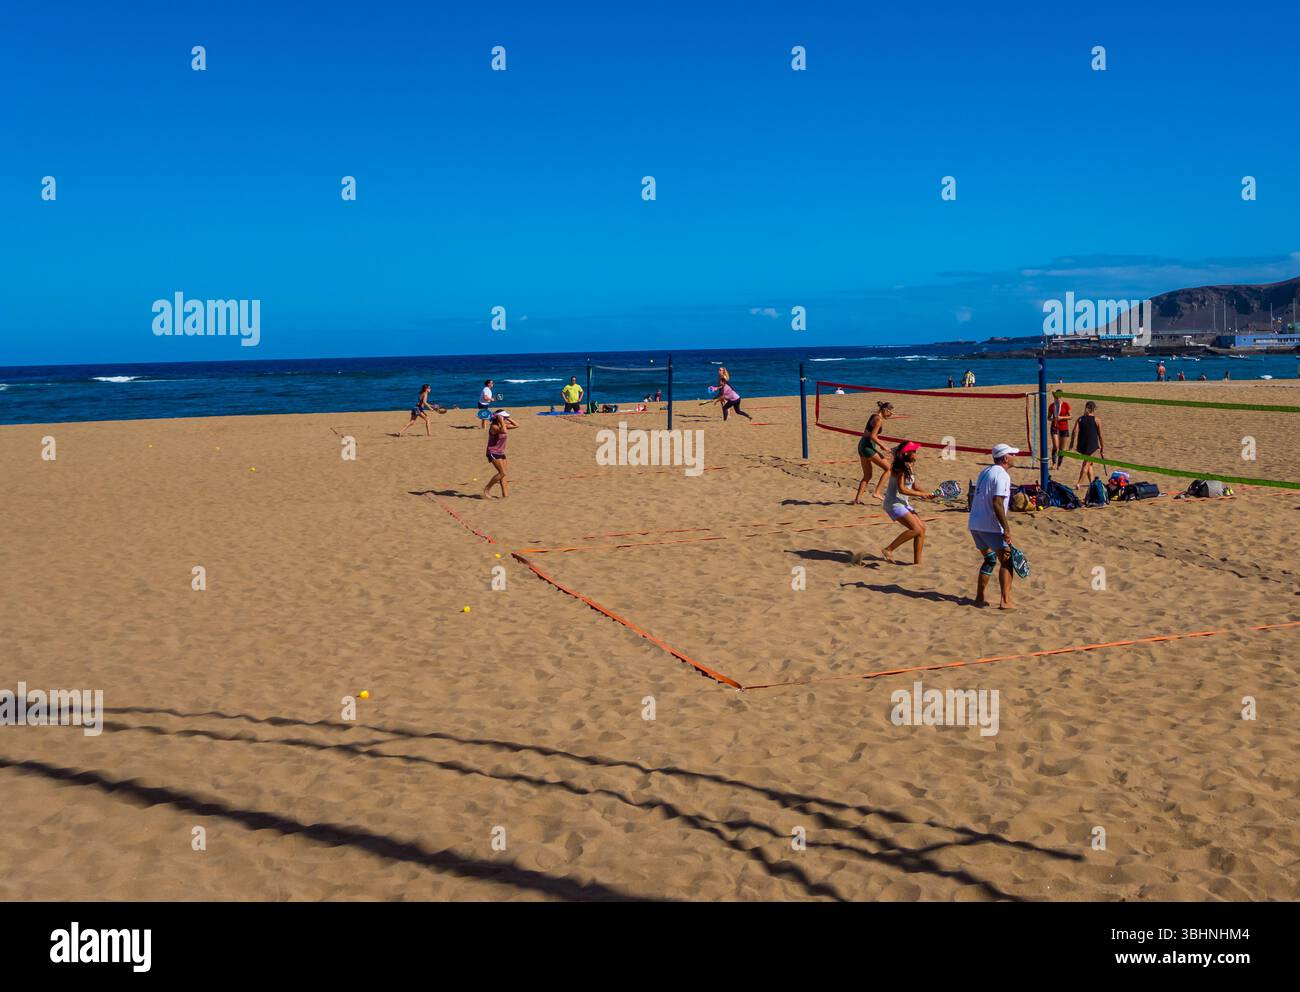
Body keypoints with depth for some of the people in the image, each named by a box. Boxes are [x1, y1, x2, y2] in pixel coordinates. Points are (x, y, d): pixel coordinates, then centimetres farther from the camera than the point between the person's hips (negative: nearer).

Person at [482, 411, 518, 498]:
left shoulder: (503, 425, 7)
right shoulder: (494, 426, -18)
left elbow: (516, 425, 13)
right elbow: (504, 431, -36)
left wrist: (508, 419, 3)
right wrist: (502, 421, -27)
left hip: (501, 453, 9)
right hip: (493, 453, -9)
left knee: (503, 473, 4)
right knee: (502, 473, -15)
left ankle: (504, 494, 6)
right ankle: (486, 489, -5)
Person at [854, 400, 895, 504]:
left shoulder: (874, 416, 16)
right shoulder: (879, 419, -12)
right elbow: (872, 436, -19)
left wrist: (879, 442, 20)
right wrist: (882, 446, -12)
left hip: (862, 445, 10)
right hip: (868, 446, -10)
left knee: (867, 476, 14)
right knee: (888, 468, -1)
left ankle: (858, 498, 9)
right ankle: (877, 492, -5)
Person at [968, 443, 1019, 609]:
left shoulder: (985, 472, 15)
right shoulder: (1002, 475, -13)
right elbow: (997, 504, -22)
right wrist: (1006, 529, -21)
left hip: (974, 524, 9)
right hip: (991, 527, -9)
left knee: (990, 559, 20)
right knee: (1007, 561, 0)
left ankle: (980, 598, 18)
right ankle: (1006, 601, -5)